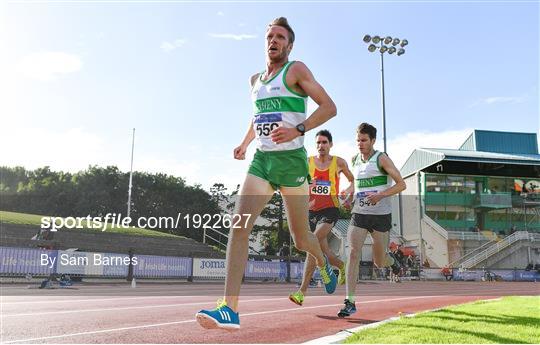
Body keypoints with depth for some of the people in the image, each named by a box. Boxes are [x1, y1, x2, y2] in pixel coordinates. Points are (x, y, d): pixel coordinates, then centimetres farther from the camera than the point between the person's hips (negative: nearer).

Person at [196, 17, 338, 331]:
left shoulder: (296, 70, -1)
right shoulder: (256, 80, 18)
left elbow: (329, 107, -9)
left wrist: (298, 130, -23)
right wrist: (245, 143, 24)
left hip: (291, 160, -5)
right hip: (261, 160, 5)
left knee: (300, 238, 6)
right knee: (239, 225, -15)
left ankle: (324, 265, 42)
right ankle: (230, 309, -18)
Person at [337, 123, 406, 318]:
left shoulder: (381, 159, -6)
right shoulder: (355, 160, 9)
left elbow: (401, 184, -8)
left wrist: (380, 195, -22)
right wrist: (349, 194, 4)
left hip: (381, 215, -3)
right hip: (359, 214, 3)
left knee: (379, 262, 7)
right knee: (353, 253, -14)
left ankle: (392, 261, 45)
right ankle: (350, 302, -11)